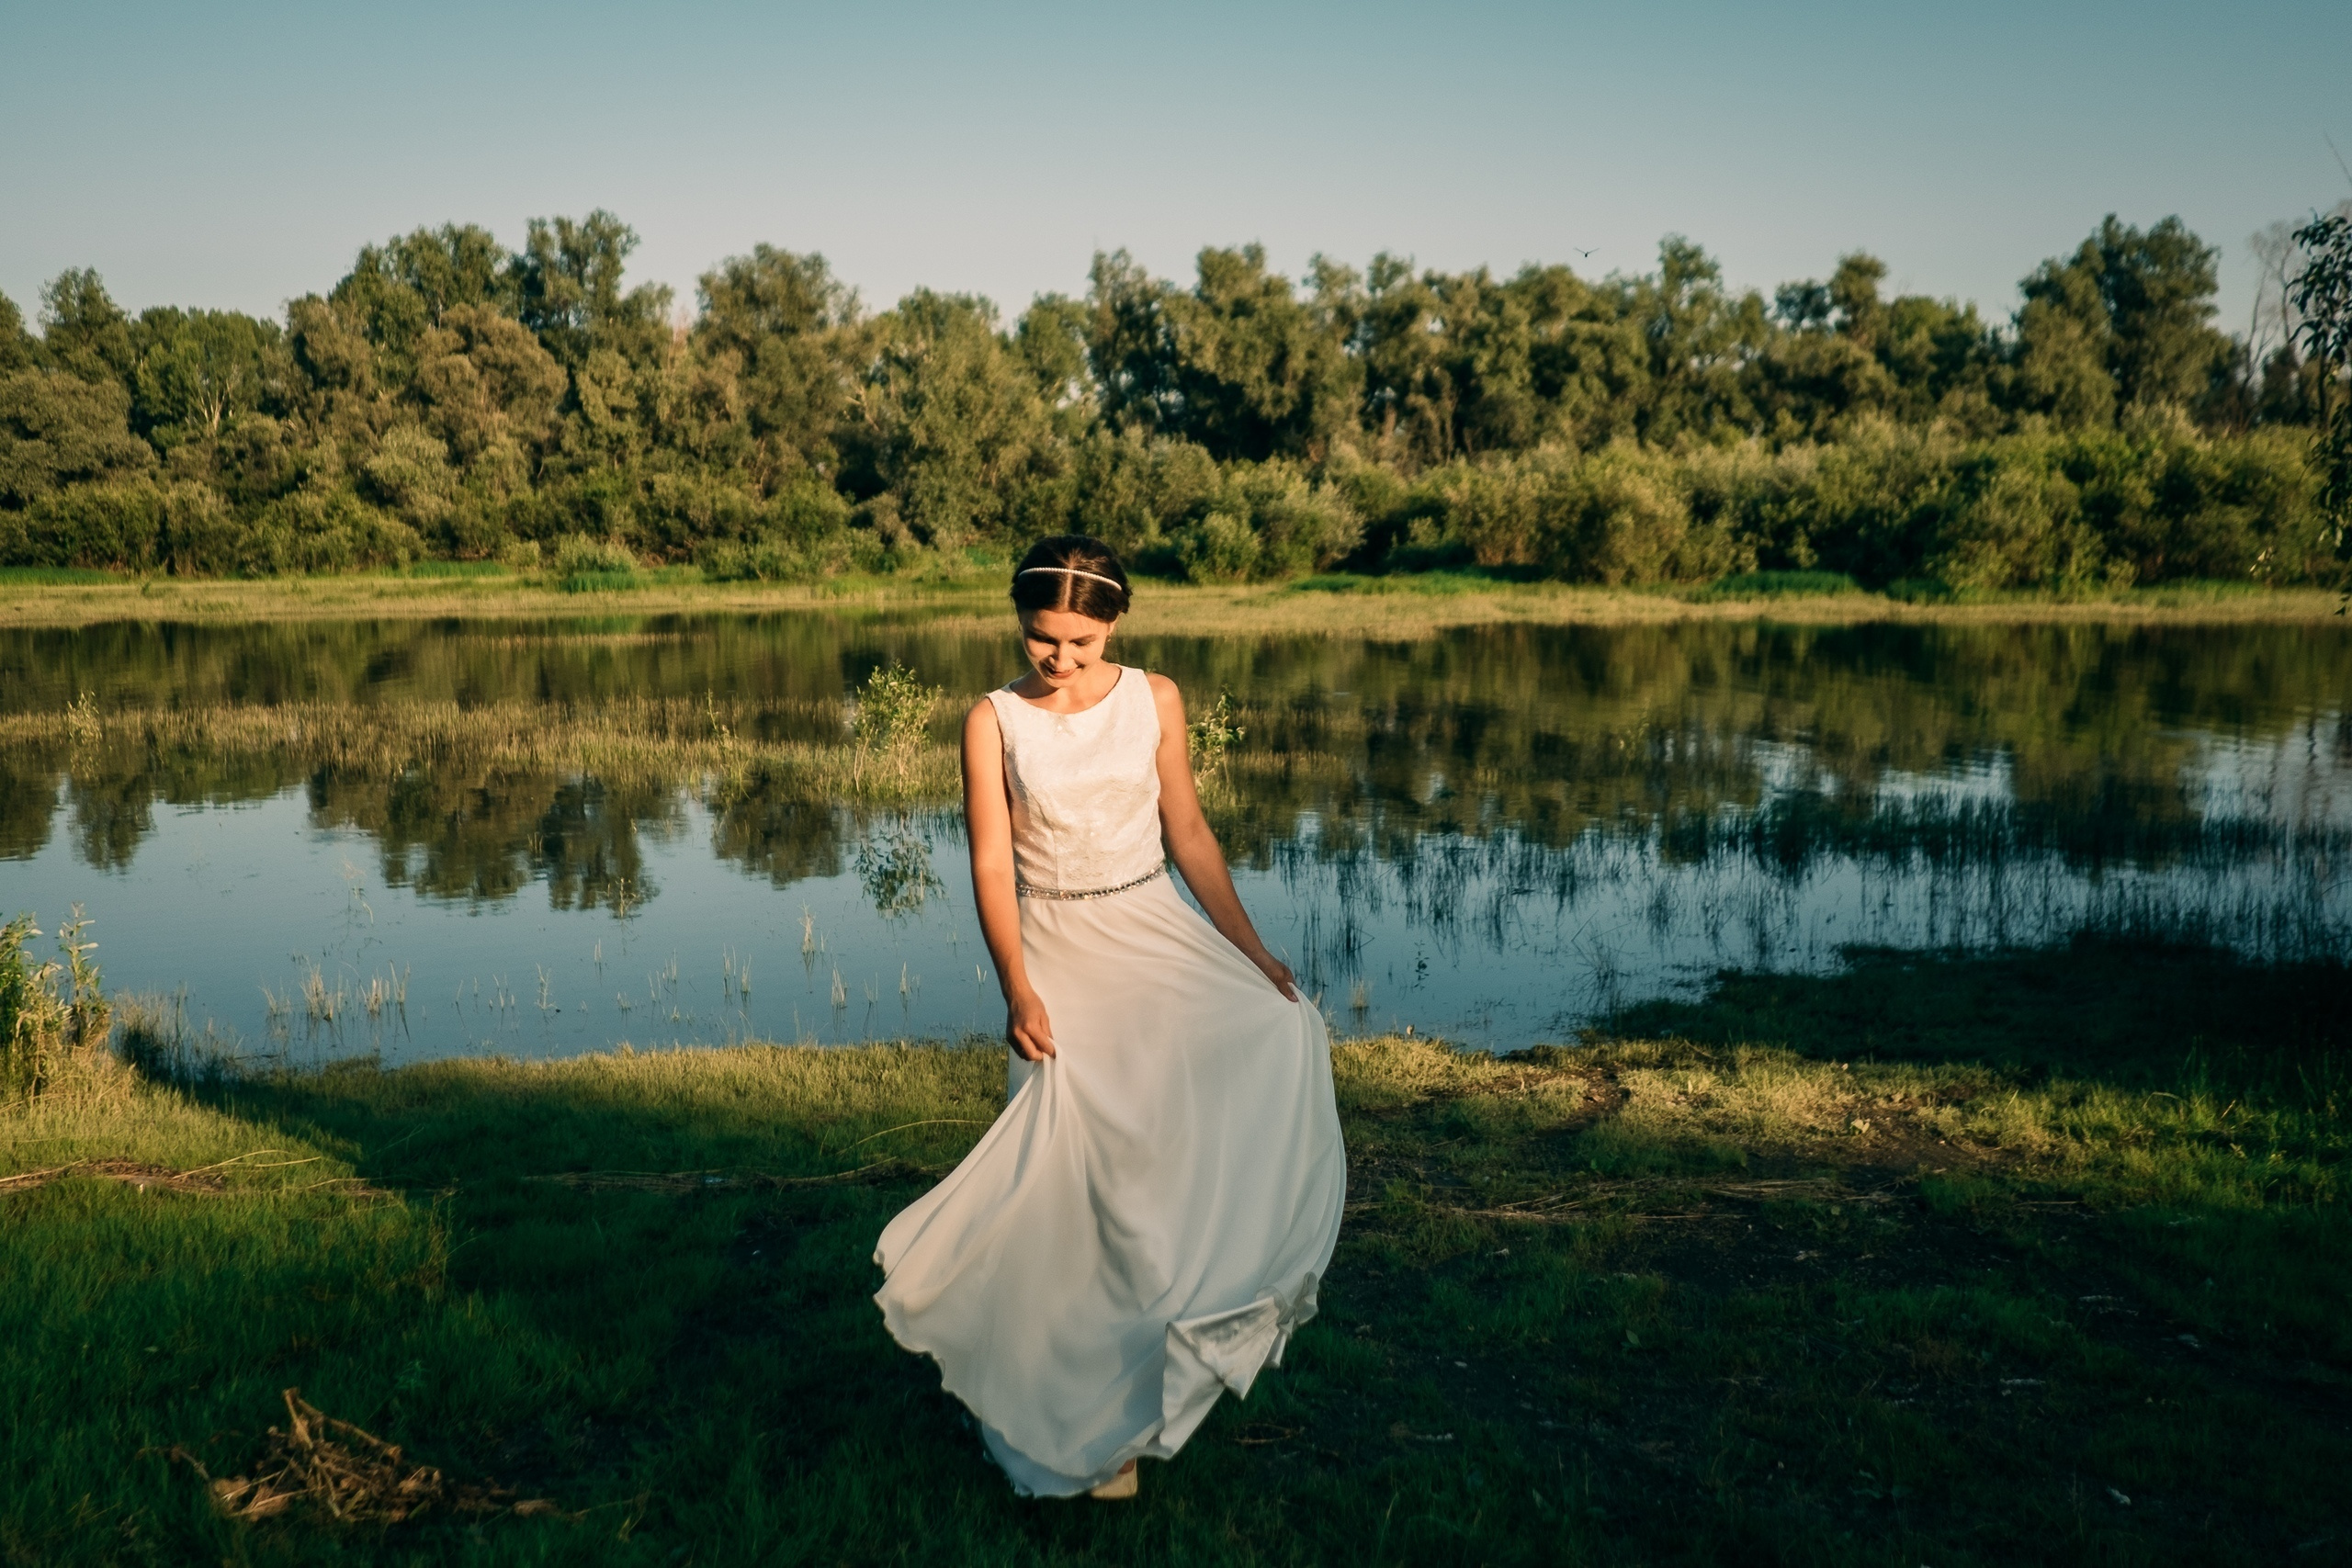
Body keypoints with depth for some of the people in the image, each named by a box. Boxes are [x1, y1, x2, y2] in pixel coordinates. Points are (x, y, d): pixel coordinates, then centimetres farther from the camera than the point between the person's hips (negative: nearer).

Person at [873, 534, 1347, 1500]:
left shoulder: (1154, 702, 3)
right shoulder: (995, 723, -3)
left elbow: (1188, 833, 8)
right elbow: (992, 863, -8)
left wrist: (1251, 951, 3)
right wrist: (1017, 989, -20)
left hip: (1154, 938, 2)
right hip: (1056, 956, -2)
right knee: (1078, 1166, -6)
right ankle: (1086, 1422, 11)